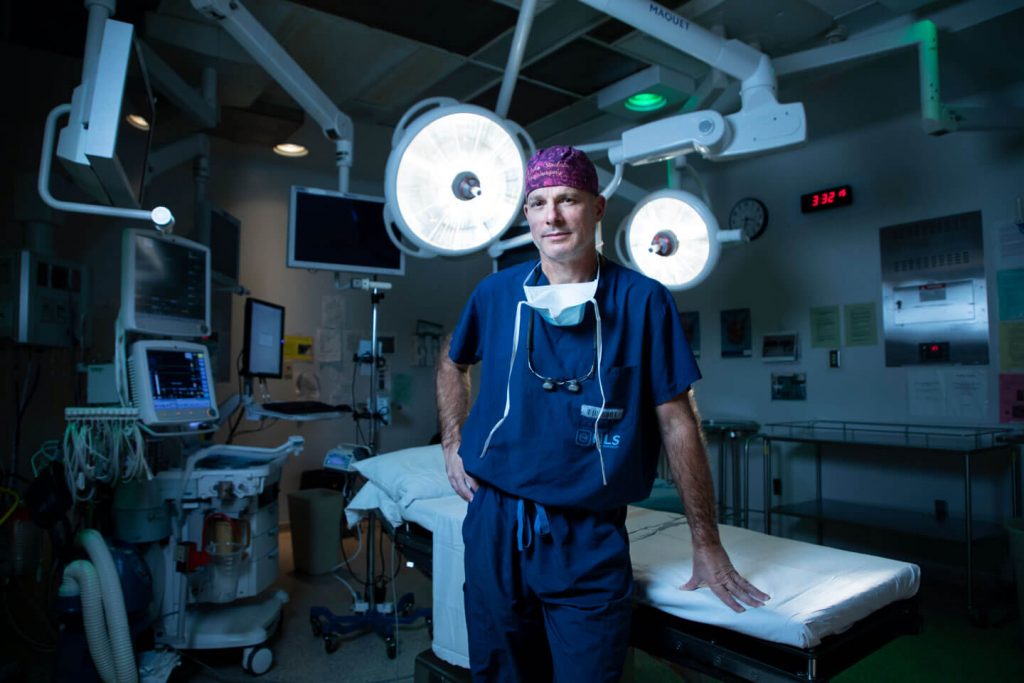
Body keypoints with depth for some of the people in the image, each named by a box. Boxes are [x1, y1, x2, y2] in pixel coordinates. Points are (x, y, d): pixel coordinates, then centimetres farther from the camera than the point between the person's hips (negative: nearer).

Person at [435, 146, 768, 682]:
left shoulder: (642, 301, -6)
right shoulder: (497, 292, 1)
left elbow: (677, 422, -4)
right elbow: (452, 363, 21)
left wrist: (707, 545, -4)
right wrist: (452, 444, 9)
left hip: (590, 539, -2)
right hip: (494, 523, 3)